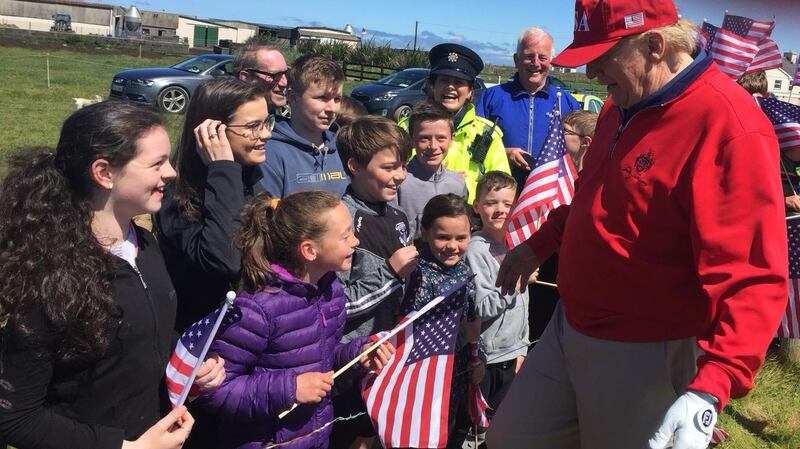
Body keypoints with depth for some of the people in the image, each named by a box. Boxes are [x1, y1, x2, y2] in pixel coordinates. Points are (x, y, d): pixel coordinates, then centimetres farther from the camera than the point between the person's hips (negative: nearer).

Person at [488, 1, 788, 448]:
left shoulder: (729, 126, -23)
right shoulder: (624, 104, 8)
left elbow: (753, 278, -28)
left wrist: (710, 389, -37)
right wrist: (539, 245, 25)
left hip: (645, 355, -8)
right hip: (568, 329, 9)